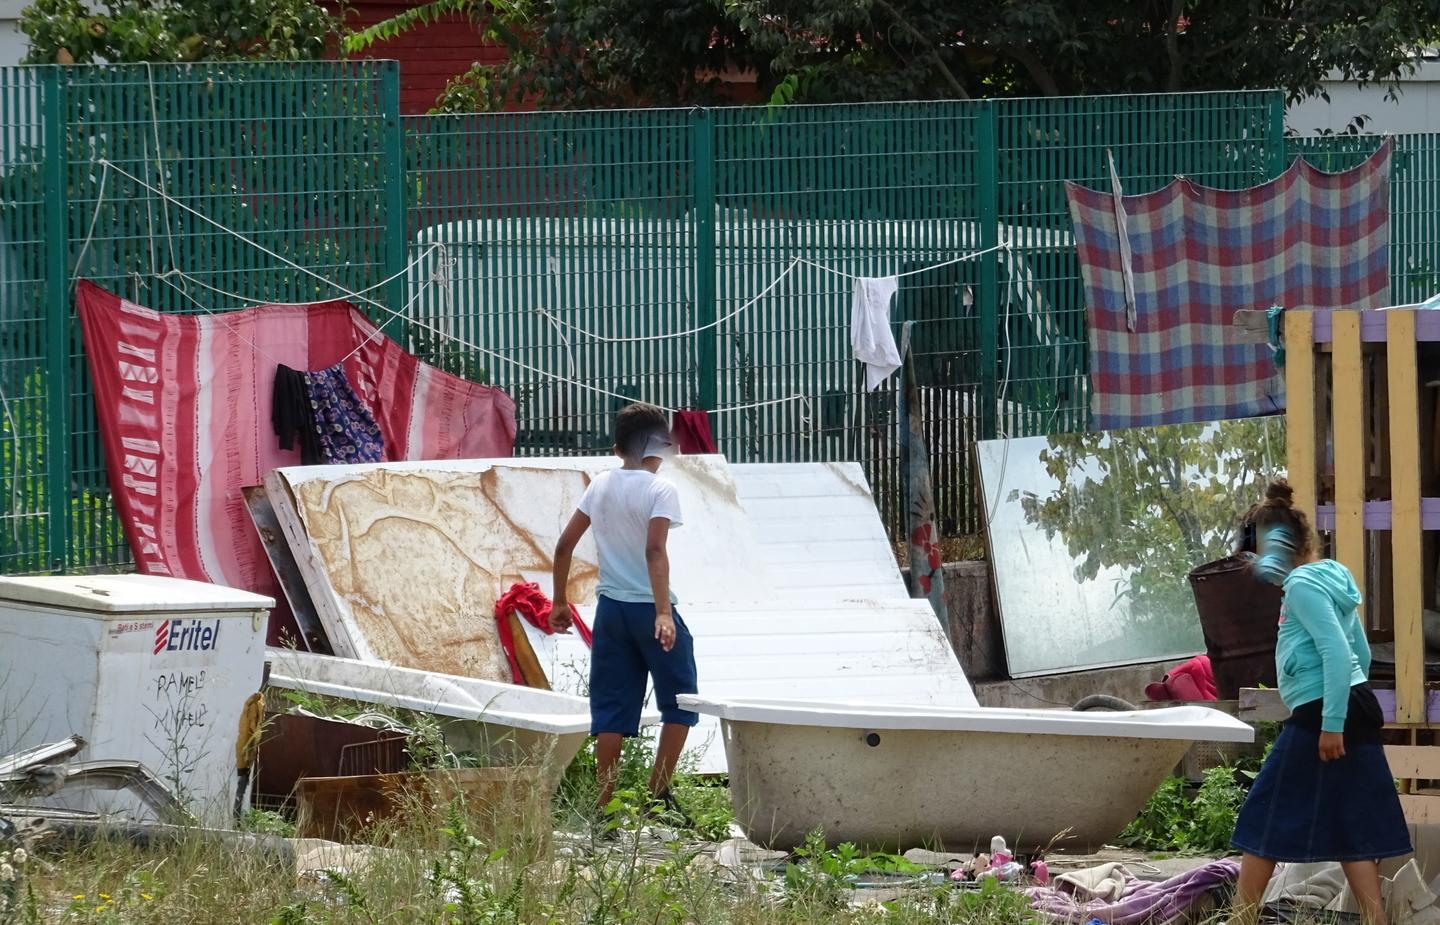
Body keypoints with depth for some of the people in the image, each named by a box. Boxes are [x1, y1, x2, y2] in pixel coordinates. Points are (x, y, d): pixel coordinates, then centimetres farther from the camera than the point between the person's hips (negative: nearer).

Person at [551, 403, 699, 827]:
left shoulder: (600, 486, 7)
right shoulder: (659, 490, -9)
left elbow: (564, 545, 9)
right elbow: (655, 551, -22)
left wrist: (560, 601, 20)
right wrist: (663, 613, -28)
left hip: (611, 609, 5)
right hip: (649, 608, -5)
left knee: (612, 710, 6)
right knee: (679, 703, 10)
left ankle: (605, 806, 3)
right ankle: (659, 794, 3)